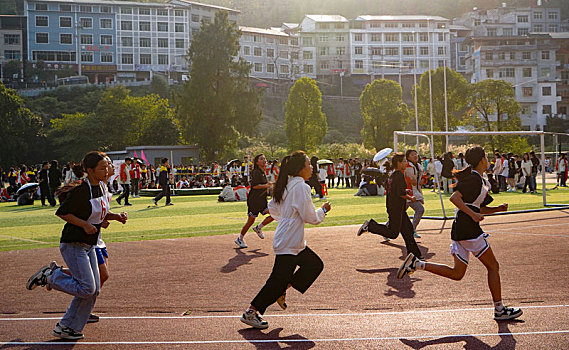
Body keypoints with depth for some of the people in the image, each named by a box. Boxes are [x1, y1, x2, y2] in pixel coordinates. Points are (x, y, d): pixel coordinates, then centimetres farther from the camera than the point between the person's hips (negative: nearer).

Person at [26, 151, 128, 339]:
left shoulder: (101, 187, 7)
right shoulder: (80, 191, -19)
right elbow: (62, 212, -15)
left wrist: (116, 216, 1)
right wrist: (85, 225, -23)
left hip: (89, 246, 9)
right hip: (73, 245, -9)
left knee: (93, 290, 6)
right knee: (86, 288, -14)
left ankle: (66, 328, 17)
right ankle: (50, 275, 6)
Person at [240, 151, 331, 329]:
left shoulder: (286, 185, 9)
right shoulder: (301, 187, -18)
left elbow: (272, 207, 18)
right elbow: (311, 218, -16)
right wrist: (323, 210, 1)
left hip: (294, 242, 10)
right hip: (288, 244, -10)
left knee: (315, 265, 15)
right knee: (279, 279, -5)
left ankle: (282, 289, 15)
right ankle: (251, 312, 1)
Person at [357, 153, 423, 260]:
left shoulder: (392, 175, 11)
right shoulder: (399, 175, -18)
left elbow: (387, 188, 20)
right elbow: (401, 193, -24)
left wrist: (405, 191, 18)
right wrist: (410, 198, -7)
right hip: (396, 208, -10)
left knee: (408, 229, 12)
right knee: (393, 233, -5)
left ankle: (414, 253, 16)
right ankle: (370, 226, -1)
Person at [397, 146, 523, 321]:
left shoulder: (480, 180, 19)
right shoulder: (474, 179, -10)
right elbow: (454, 197, -20)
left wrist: (498, 208, 13)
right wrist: (472, 214, -22)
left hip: (460, 229, 10)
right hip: (468, 229, -10)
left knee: (457, 273, 9)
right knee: (493, 266, 1)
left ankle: (416, 264, 4)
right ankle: (499, 310, 8)